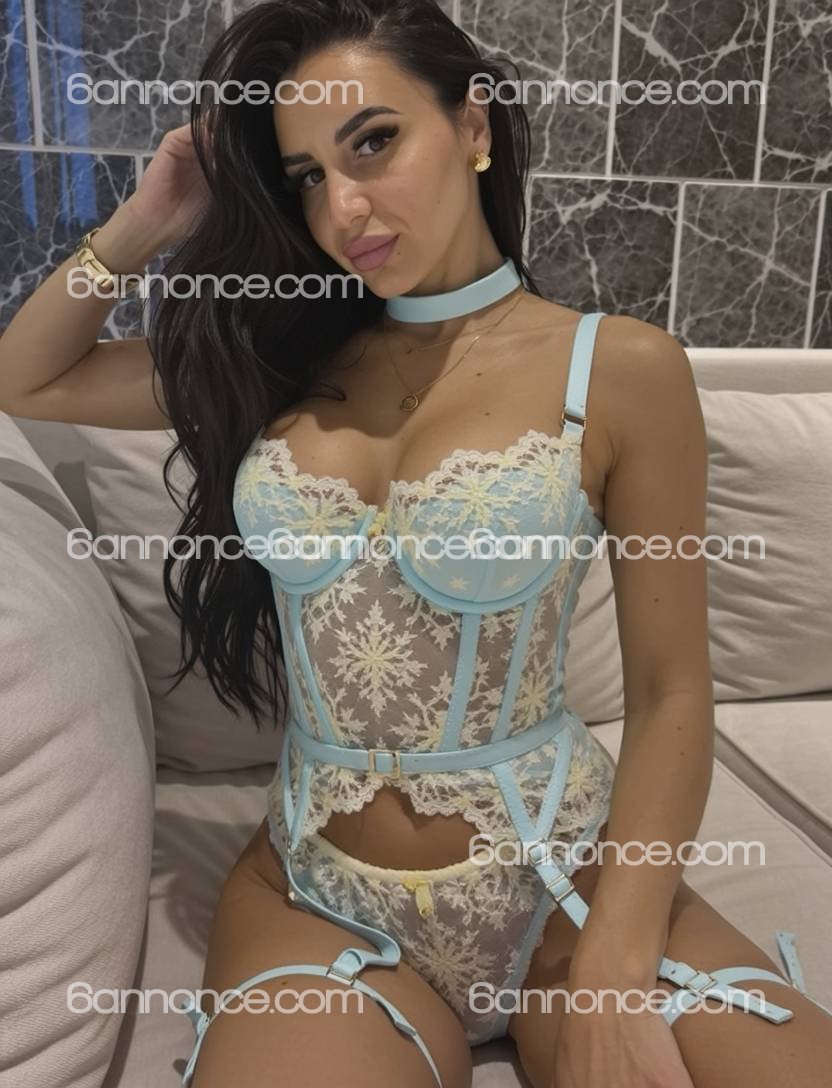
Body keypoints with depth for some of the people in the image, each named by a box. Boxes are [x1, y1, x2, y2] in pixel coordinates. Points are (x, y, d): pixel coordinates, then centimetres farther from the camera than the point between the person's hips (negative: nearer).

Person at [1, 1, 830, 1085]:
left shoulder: (621, 368, -7)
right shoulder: (280, 354, 3)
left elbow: (671, 693, -7)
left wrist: (615, 975, -15)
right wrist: (153, 218, 1)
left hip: (562, 884, 0)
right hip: (317, 898, 2)